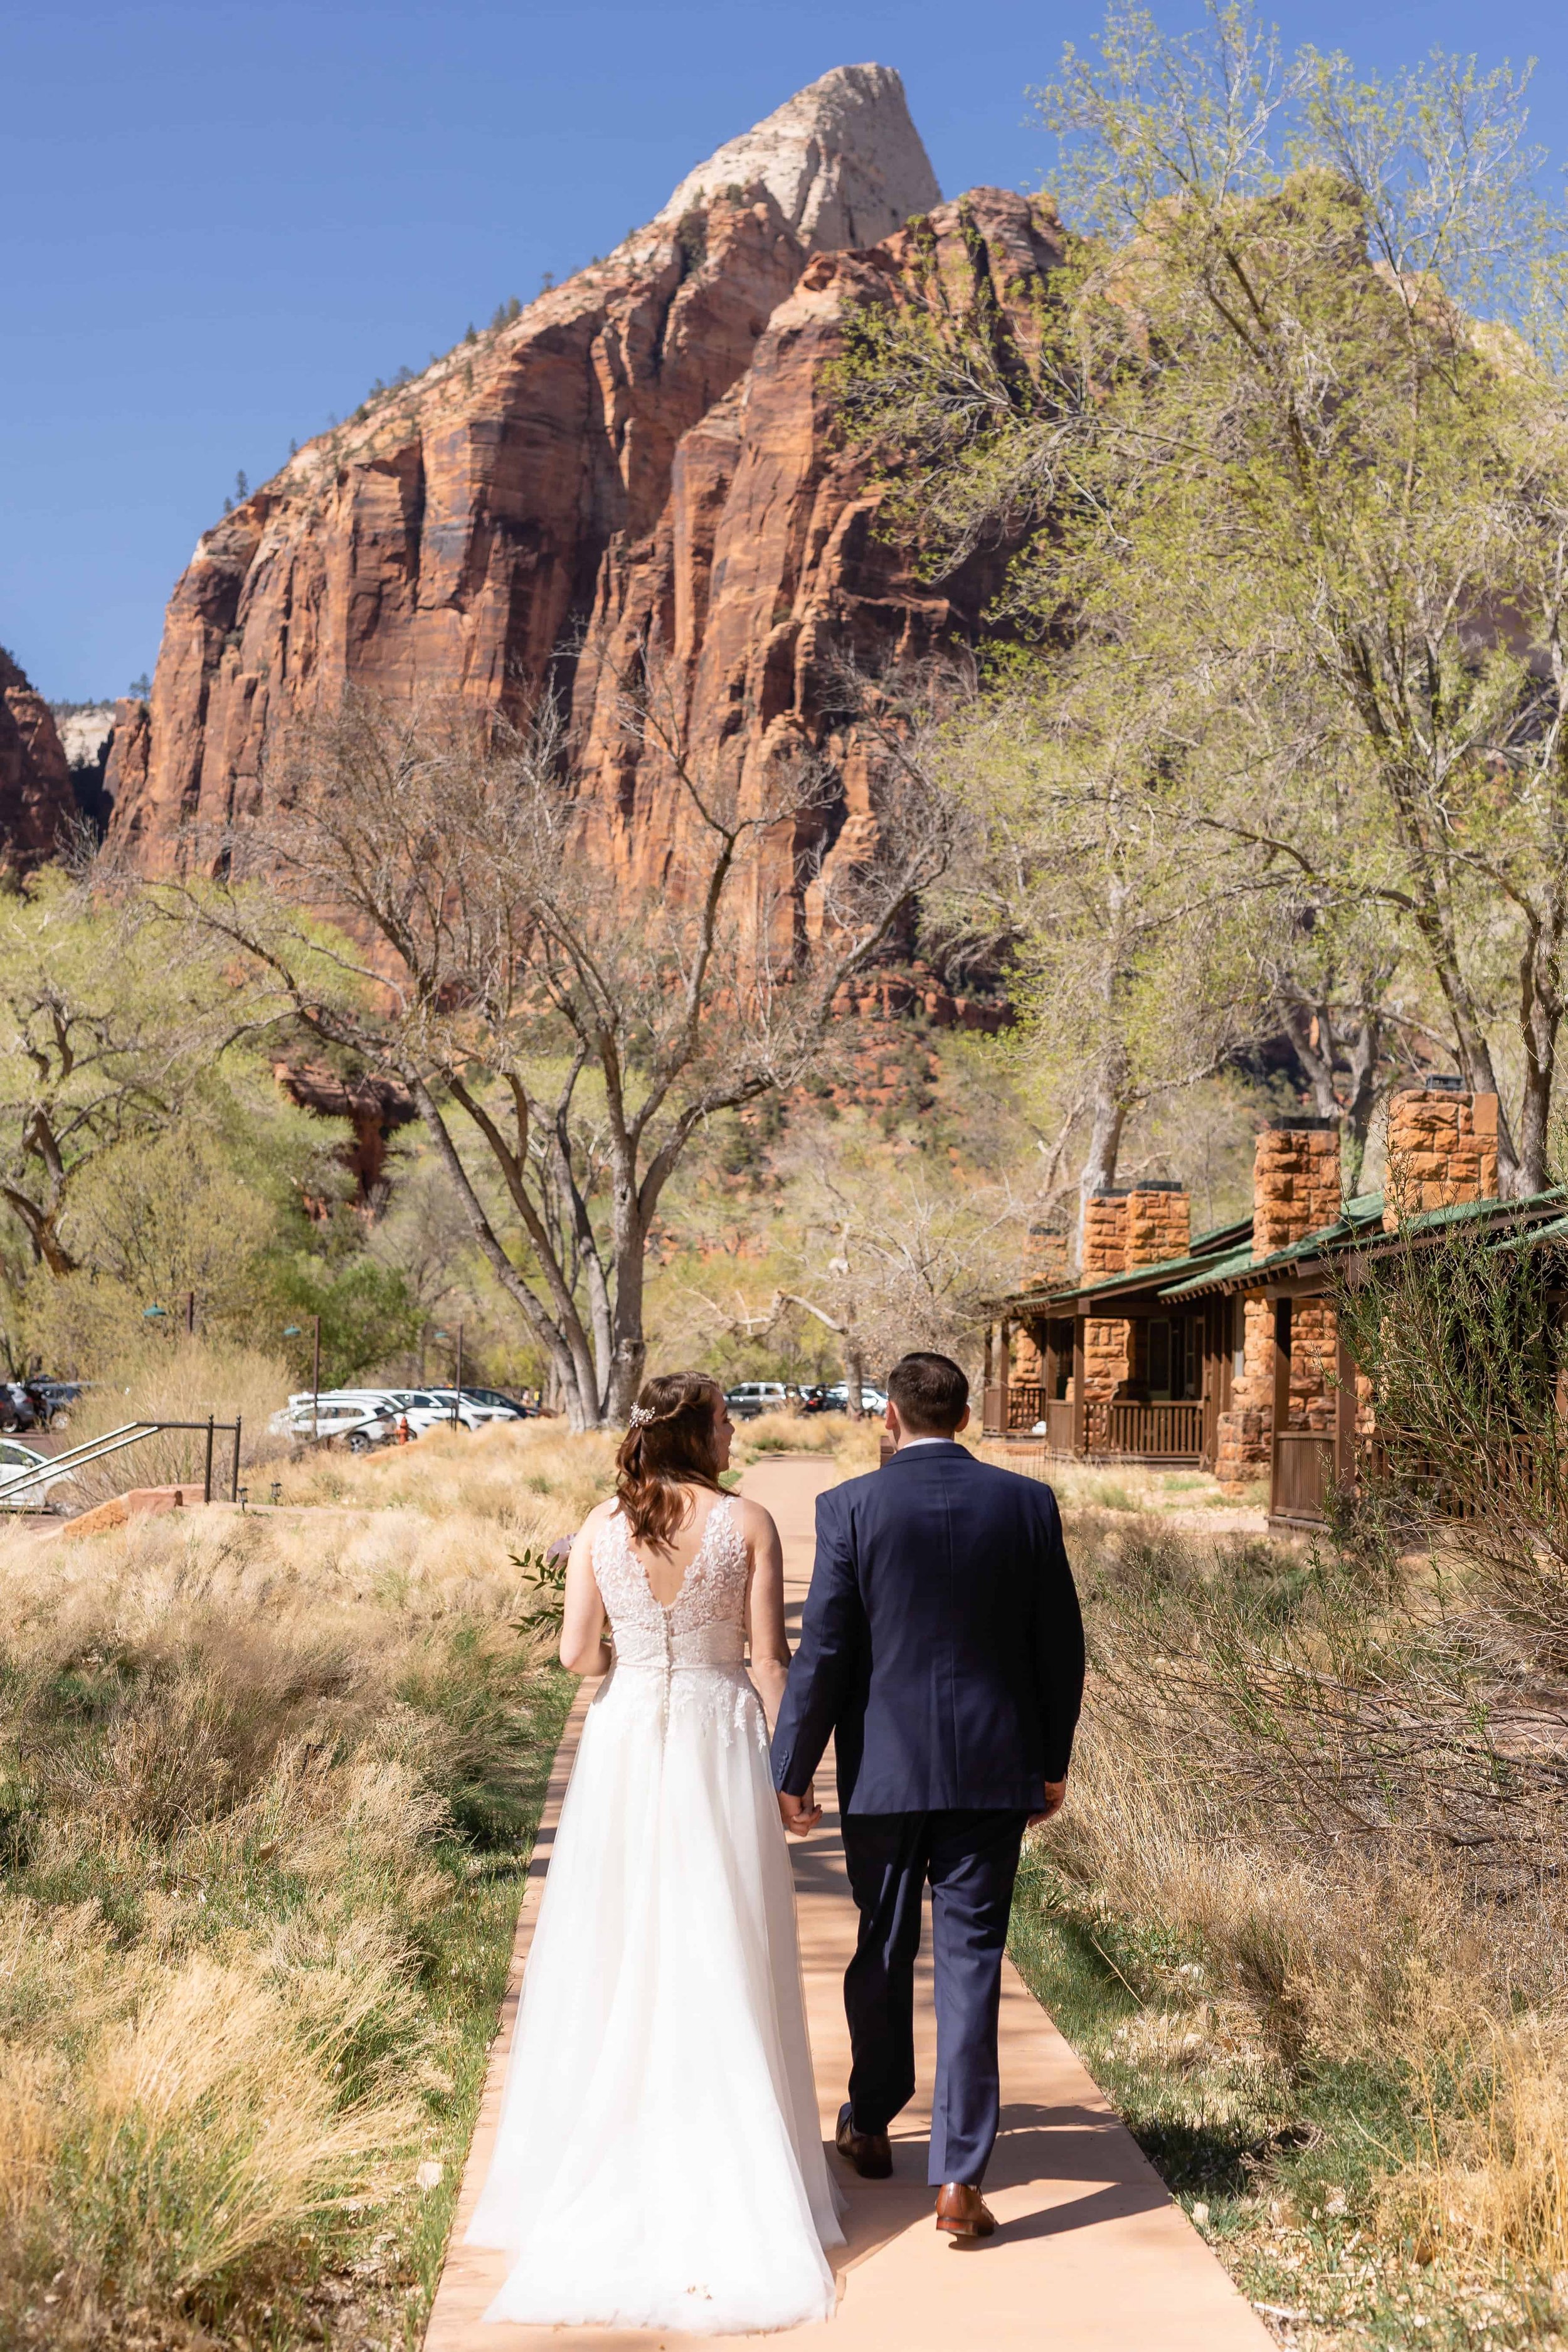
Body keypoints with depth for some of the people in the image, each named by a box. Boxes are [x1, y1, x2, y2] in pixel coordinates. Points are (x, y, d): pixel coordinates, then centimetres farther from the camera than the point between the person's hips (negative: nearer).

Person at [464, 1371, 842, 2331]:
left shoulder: (602, 1524, -3)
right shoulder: (747, 1521, -8)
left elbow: (576, 1650, -1)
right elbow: (771, 1655, -8)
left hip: (626, 1739, 2)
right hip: (720, 1739, -1)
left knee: (617, 1941, 12)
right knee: (721, 1953, 9)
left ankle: (615, 2139, 21)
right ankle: (725, 2155, 16)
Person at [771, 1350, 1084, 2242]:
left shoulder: (850, 1507, -8)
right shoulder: (1027, 1502, -1)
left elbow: (822, 1651, -9)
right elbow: (1061, 1646, 3)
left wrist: (792, 1772, -1)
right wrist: (1054, 1762, 14)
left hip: (884, 1768, 0)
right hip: (992, 1768, 1)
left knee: (884, 1949, 17)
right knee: (972, 1962, 4)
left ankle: (871, 2126, 37)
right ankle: (960, 2176, 2)